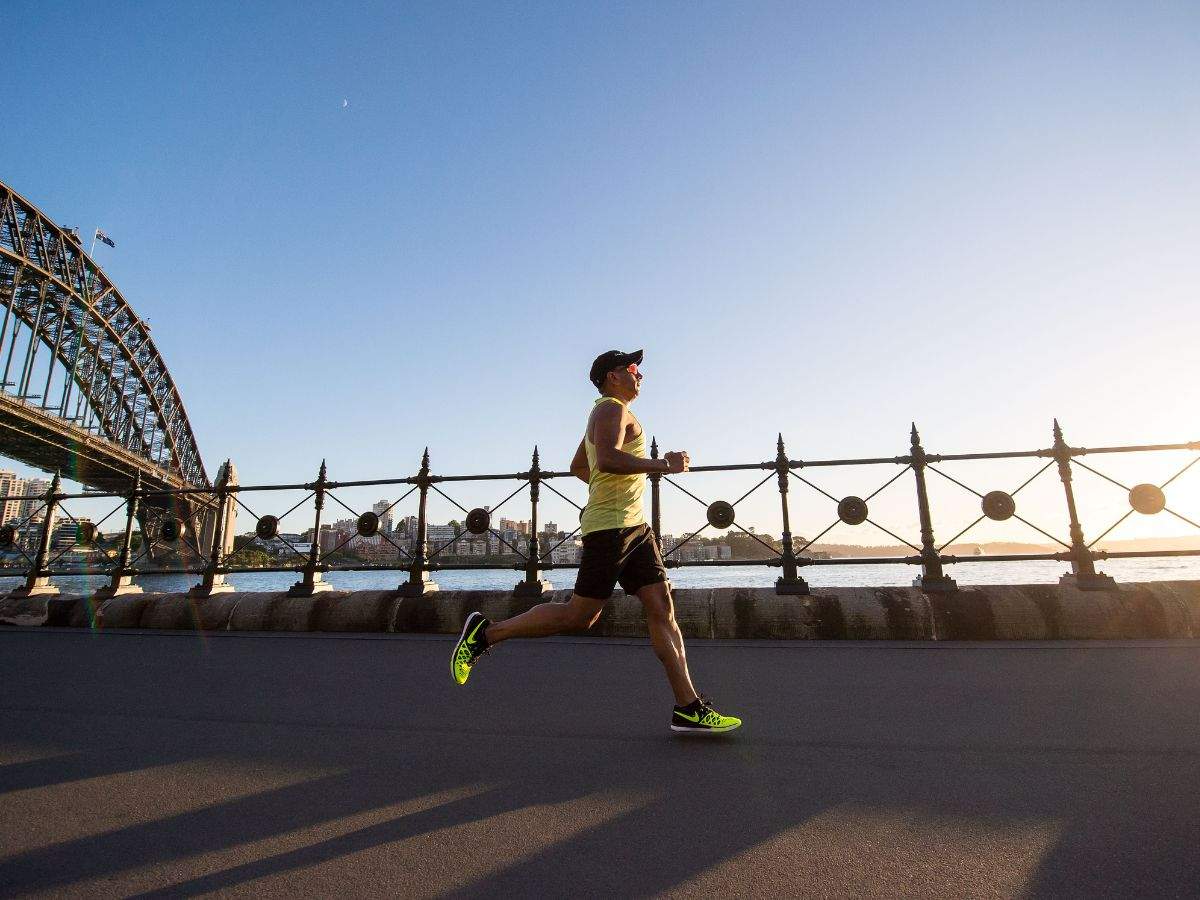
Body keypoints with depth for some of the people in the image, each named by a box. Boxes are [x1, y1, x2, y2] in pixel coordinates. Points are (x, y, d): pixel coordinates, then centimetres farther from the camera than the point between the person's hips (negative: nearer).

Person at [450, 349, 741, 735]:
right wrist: (663, 464, -19)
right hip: (610, 527, -10)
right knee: (579, 616, -5)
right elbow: (607, 459, -25)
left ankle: (688, 708, 5)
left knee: (662, 608, 3)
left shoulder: (608, 414, 25)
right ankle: (486, 632, 8)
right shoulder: (611, 408, -6)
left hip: (634, 527, 10)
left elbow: (577, 466, 33)